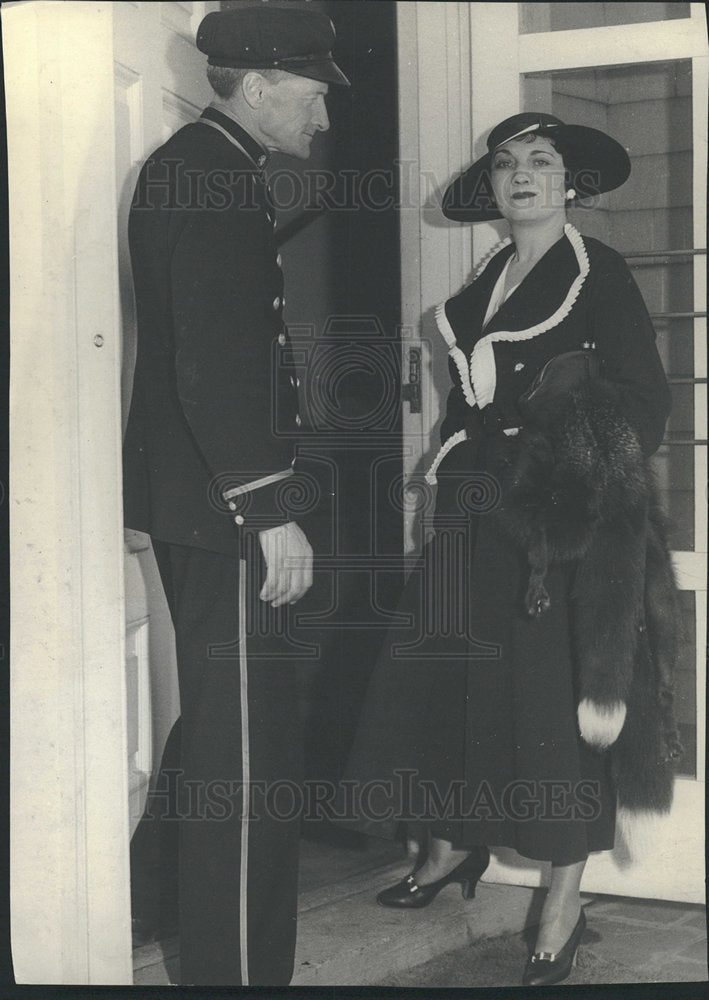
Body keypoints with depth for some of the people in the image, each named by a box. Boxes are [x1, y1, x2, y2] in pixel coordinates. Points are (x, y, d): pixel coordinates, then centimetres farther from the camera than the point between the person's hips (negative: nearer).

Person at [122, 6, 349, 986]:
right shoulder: (209, 176, -14)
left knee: (224, 738, 18)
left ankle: (223, 956, 29)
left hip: (202, 501, 11)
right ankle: (238, 967, 3)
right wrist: (269, 512, -22)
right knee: (246, 753, -6)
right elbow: (213, 361, -22)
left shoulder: (195, 168, 18)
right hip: (219, 503, -11)